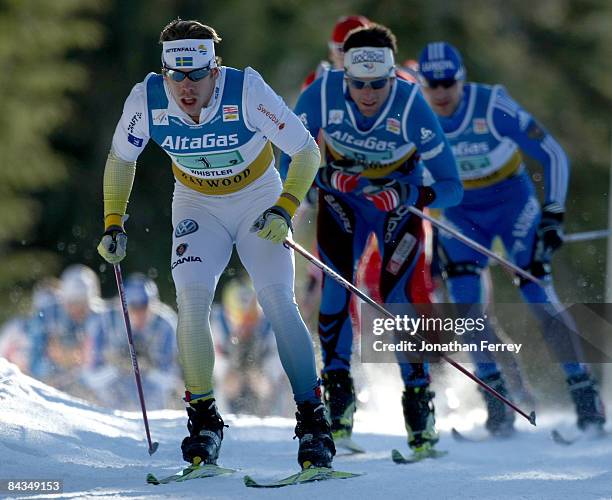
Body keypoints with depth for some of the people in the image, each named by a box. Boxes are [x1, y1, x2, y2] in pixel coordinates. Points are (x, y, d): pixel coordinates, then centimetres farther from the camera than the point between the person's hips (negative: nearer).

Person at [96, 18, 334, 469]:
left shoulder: (246, 91, -29)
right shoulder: (147, 99, -20)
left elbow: (307, 151, -20)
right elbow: (121, 159, 0)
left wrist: (285, 209, -32)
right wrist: (113, 224, -5)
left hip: (259, 202, -2)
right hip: (198, 207, 2)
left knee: (278, 302, -19)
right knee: (192, 302, -20)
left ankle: (313, 420, -12)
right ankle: (204, 420, -5)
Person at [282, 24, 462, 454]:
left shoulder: (412, 106, -29)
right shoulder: (322, 95, -26)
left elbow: (451, 187, -24)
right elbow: (290, 160, -14)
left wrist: (406, 197, -42)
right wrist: (327, 179, -33)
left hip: (399, 198, -1)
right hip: (341, 197, 1)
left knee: (394, 296, -12)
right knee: (337, 285, -17)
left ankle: (418, 393, 4)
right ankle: (337, 384, -4)